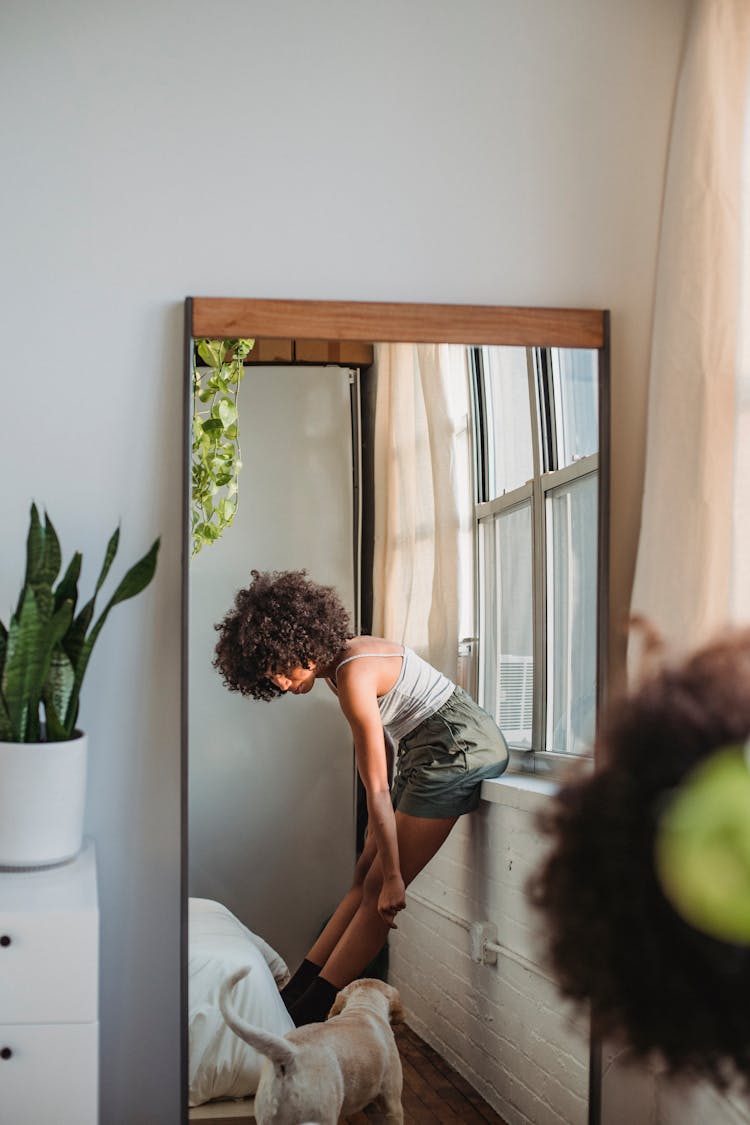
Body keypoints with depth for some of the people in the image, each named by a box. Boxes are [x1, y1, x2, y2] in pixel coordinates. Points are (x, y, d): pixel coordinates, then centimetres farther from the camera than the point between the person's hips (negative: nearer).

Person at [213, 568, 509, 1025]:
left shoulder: (354, 674, -23)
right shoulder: (344, 658, 6)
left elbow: (377, 790, -21)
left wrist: (393, 878, -17)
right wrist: (377, 833, 14)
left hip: (460, 744, -9)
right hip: (426, 749, 9)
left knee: (378, 887, -8)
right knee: (367, 876, 7)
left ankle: (307, 1013, -3)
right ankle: (295, 992, 9)